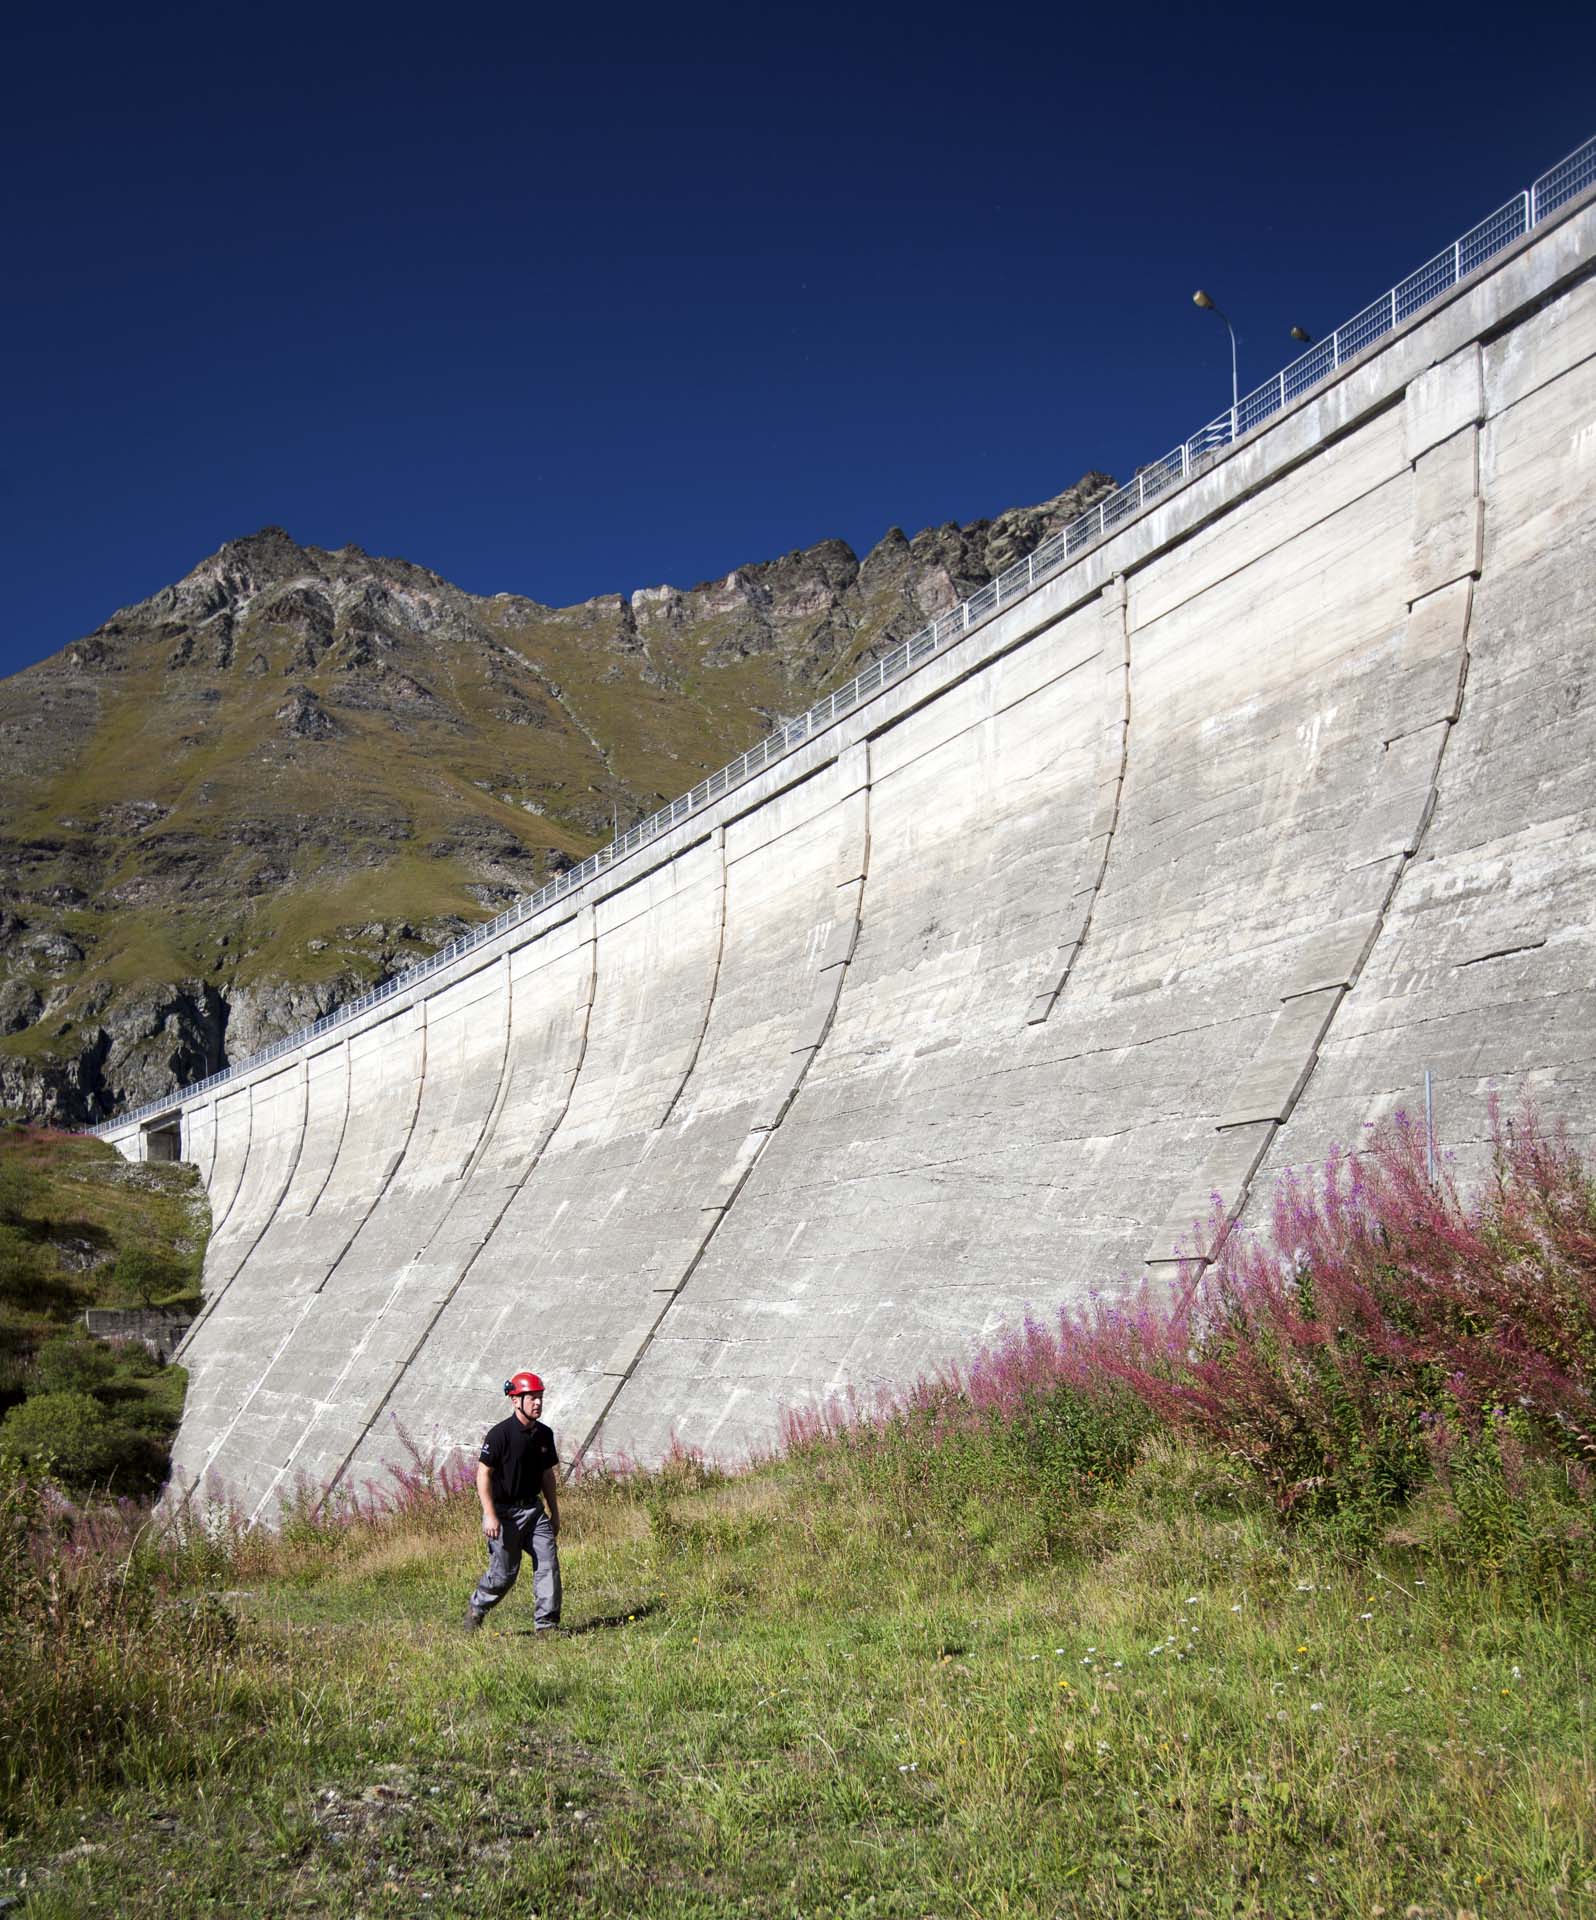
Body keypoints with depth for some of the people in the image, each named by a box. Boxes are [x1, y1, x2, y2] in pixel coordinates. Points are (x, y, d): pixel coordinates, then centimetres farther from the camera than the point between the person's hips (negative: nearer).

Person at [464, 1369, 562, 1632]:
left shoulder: (544, 1434, 6)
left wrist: (554, 1512, 18)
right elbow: (483, 1474, -16)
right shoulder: (500, 1434, -15)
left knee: (548, 1561, -6)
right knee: (505, 1573, 1)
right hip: (503, 1511, -6)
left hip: (533, 1508, 6)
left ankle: (547, 1624, -1)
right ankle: (476, 1607, 29)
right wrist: (489, 1515, -21)